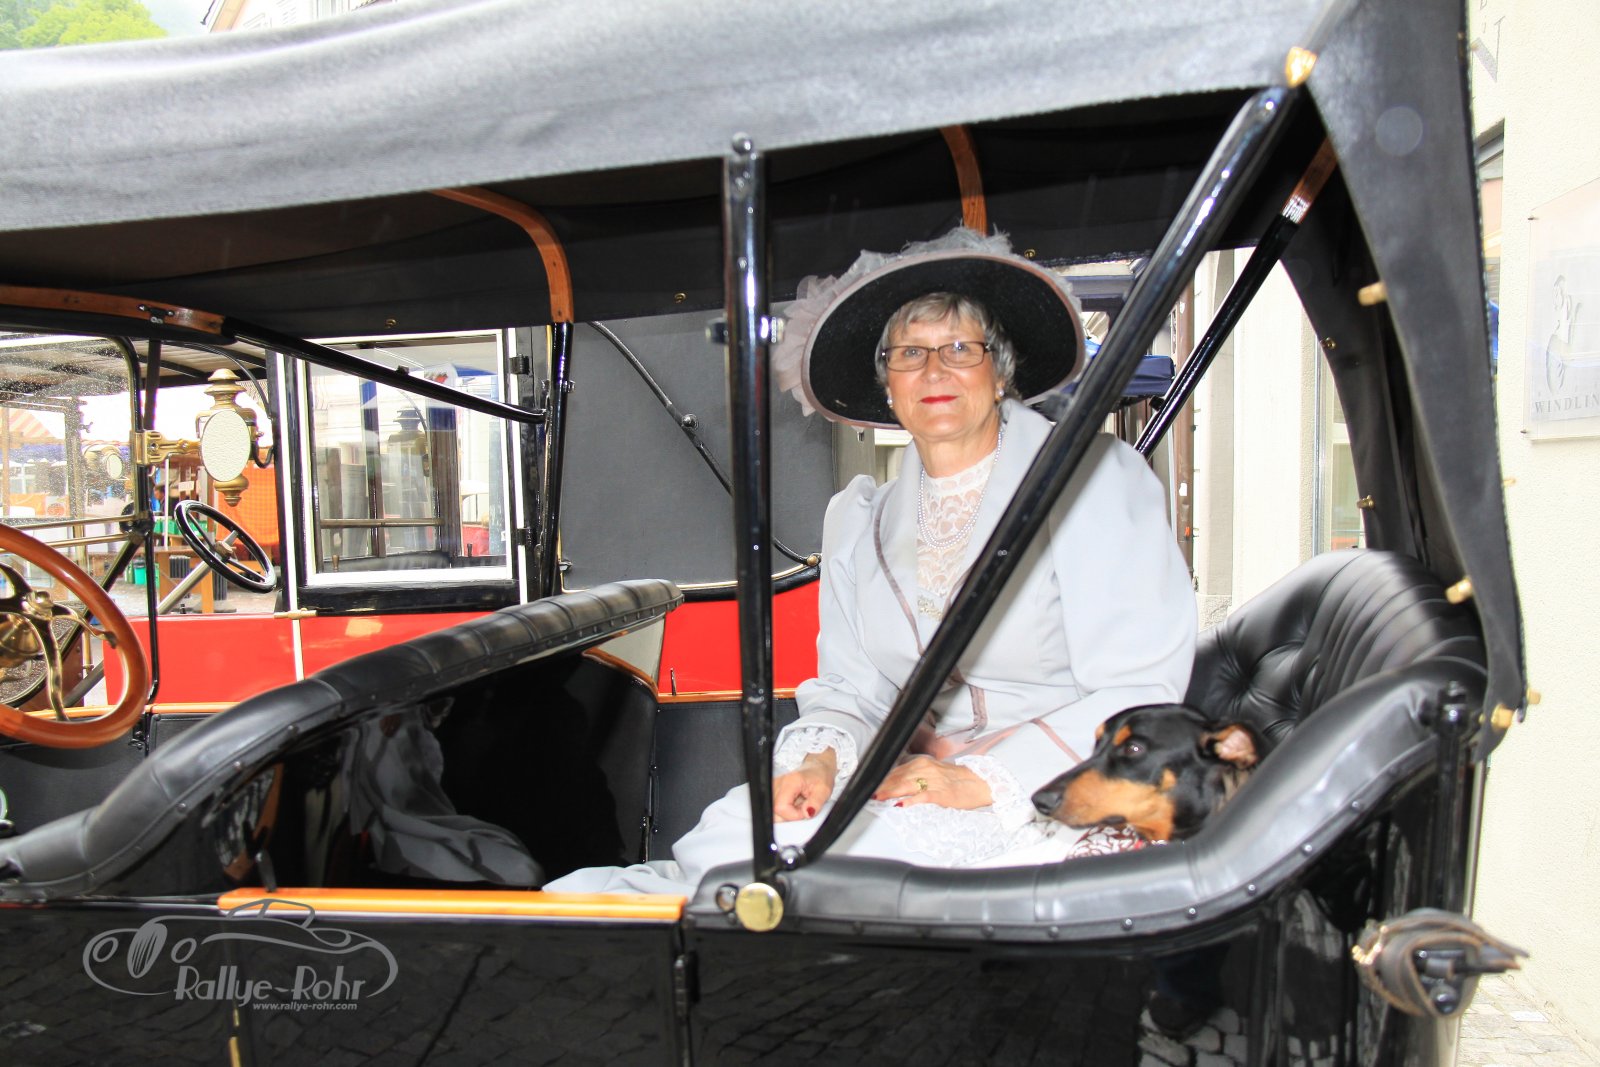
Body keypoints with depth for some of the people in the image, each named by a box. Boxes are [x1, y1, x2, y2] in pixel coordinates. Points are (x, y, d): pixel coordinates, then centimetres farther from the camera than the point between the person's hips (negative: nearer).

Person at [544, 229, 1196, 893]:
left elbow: (1139, 690, -9)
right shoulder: (859, 522, 13)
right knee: (749, 810, -28)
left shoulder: (1096, 480, -4)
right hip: (912, 778, 5)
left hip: (1053, 795, -4)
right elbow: (850, 688, 13)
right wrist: (820, 758, -10)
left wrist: (982, 780, -18)